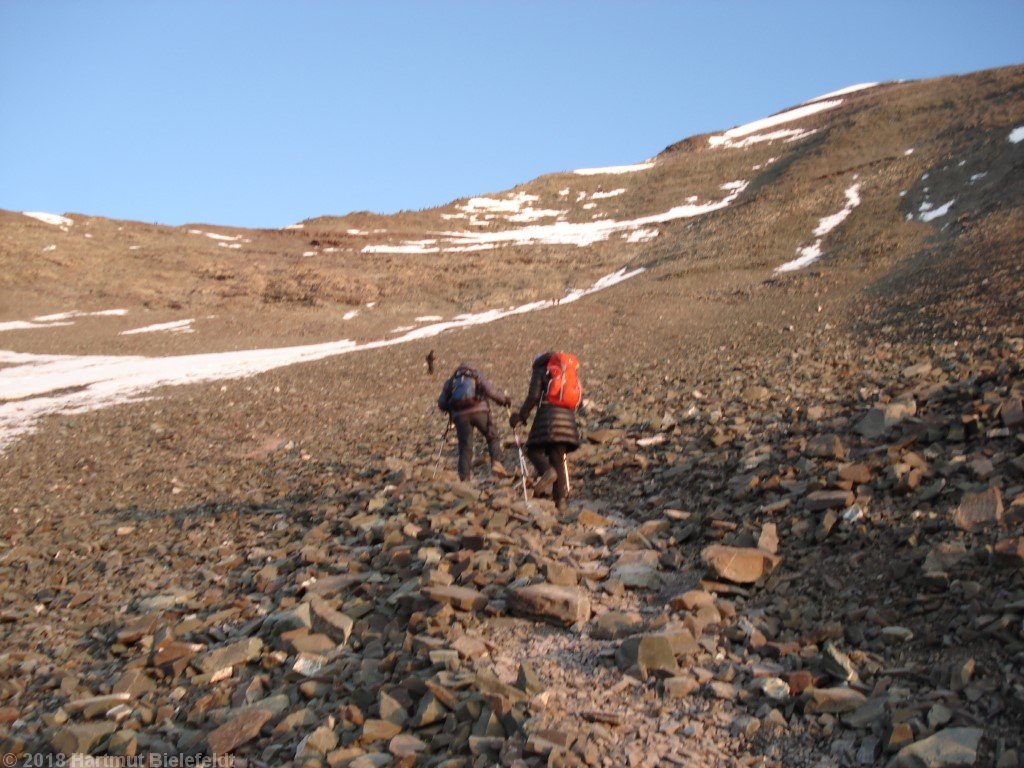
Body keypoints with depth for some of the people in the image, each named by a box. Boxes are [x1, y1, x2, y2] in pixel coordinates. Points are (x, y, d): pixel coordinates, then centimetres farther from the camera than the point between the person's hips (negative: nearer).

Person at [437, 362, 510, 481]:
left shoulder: (450, 381, 23)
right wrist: (504, 399, 14)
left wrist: (450, 409, 36)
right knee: (492, 437, 12)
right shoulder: (477, 376, 18)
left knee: (465, 447, 6)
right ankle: (496, 463, -7)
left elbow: (441, 403, 17)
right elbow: (490, 390, 1)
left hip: (460, 415, 2)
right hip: (479, 411, -2)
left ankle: (464, 477, 1)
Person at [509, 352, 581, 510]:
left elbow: (533, 396, -5)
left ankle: (547, 471, -25)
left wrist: (521, 416, 1)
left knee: (534, 449, 5)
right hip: (568, 418, 5)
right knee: (559, 458, 7)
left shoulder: (540, 371, 9)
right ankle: (561, 499, 0)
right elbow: (576, 400, 21)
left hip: (548, 415, -5)